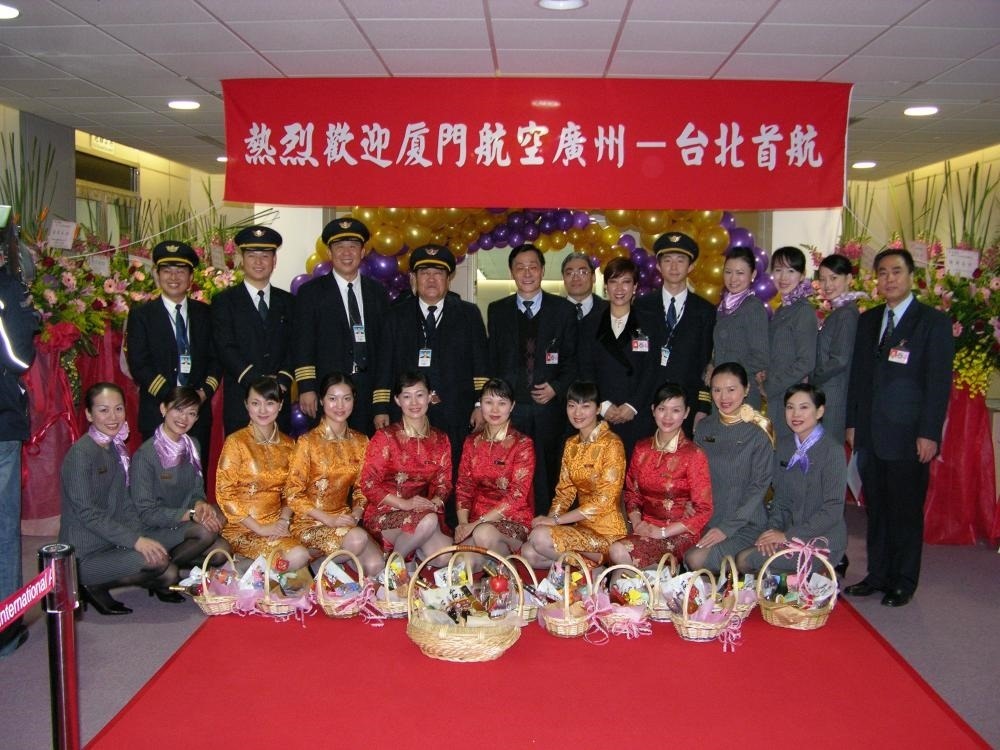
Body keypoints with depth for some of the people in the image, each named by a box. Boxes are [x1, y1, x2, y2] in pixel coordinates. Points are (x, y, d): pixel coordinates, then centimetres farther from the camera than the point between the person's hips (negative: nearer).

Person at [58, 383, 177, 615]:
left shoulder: (116, 448, 9)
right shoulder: (80, 454, -17)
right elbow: (87, 513, -20)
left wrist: (141, 537, -7)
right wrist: (135, 540, -24)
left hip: (112, 543, 9)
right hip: (85, 557, -9)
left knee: (170, 575, -3)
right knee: (158, 561, -25)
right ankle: (94, 585, -4)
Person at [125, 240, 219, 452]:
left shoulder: (204, 313, 11)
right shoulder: (140, 315, 2)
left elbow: (215, 358, 10)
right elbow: (138, 365, -5)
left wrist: (205, 391, -8)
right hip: (157, 413, -2)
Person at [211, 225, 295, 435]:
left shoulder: (287, 302, 13)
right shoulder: (224, 301, 4)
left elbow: (293, 348, 7)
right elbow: (226, 349, -6)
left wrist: (282, 382, -10)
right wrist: (259, 382, -15)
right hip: (239, 403, -3)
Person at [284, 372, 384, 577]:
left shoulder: (360, 441, 7)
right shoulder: (308, 442, -8)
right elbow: (293, 494, -8)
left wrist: (356, 513, -6)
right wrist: (329, 519, -16)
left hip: (344, 520, 4)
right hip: (310, 522, -4)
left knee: (375, 565, -23)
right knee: (358, 539, -32)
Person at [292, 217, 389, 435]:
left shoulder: (378, 292, 13)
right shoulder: (311, 292, 4)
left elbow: (385, 343, 12)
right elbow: (302, 345, -1)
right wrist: (306, 388, -9)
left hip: (369, 391, 3)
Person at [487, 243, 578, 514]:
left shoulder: (564, 310, 6)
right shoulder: (497, 310, 11)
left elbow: (573, 359, 7)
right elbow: (491, 360, 11)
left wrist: (557, 388, -7)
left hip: (548, 407, -1)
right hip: (508, 407, 1)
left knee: (546, 476, 2)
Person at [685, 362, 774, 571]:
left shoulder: (758, 431, -7)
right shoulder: (704, 427, 8)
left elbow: (759, 486, -9)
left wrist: (727, 528, -14)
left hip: (745, 523, -4)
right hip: (707, 520, 4)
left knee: (696, 560, -26)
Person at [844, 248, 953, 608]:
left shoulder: (934, 322, -2)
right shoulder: (867, 321, 13)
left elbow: (940, 382, -6)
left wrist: (929, 433, -11)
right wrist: (851, 422, 10)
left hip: (908, 436, -5)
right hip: (870, 436, 5)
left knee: (906, 511, 3)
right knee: (876, 509, 12)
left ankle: (903, 582, 16)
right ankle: (877, 575, 23)